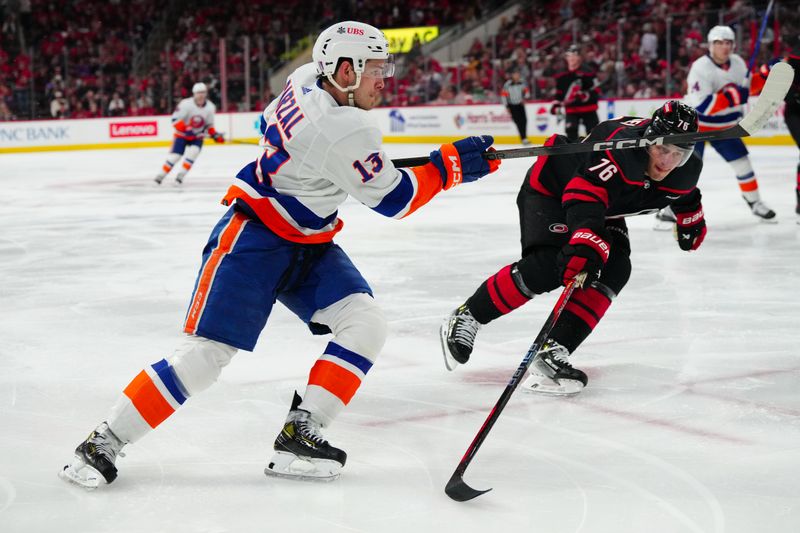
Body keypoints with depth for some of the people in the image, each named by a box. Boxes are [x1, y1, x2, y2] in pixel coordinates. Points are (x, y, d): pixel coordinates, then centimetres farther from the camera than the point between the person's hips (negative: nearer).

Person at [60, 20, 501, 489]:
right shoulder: (344, 130, -25)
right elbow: (391, 199, -17)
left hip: (308, 246, 10)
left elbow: (272, 123, 20)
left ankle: (300, 437, -9)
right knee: (206, 354, -13)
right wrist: (449, 165, -13)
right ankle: (104, 444, 0)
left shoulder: (308, 79, 1)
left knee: (366, 324, -9)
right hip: (252, 239, -10)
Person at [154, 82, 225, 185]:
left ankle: (180, 175, -12)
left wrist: (215, 135, -8)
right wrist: (186, 129, -34)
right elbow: (175, 119, -24)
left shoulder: (210, 107, -7)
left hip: (198, 136, 3)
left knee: (193, 152, -21)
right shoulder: (186, 104, -22)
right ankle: (161, 175, 4)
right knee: (175, 155, -11)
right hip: (182, 134, -3)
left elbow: (209, 125, 6)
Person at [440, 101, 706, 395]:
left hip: (604, 205, 8)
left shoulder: (686, 170, -15)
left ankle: (552, 352, -20)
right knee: (548, 265, -26)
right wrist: (588, 245, -59)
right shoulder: (620, 146, -39)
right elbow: (584, 198, -48)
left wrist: (691, 220, 21)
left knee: (614, 270, -15)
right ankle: (465, 319, -8)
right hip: (550, 189, -7)